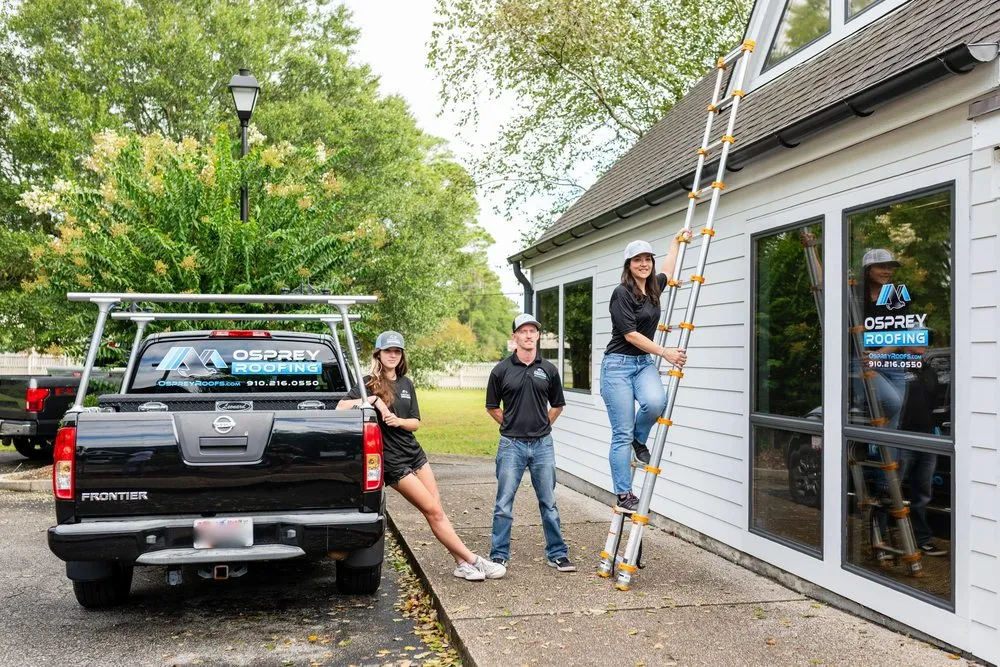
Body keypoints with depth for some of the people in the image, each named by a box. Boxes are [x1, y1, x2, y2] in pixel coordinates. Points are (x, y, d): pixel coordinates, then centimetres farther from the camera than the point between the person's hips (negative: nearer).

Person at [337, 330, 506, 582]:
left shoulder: (406, 384, 9)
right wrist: (373, 400, -25)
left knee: (436, 510, 3)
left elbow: (416, 422, 9)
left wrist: (398, 421, -12)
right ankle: (474, 561, -1)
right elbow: (340, 408, -18)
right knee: (433, 511, -5)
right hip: (393, 461, -6)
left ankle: (462, 564, 7)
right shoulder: (369, 383, -7)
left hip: (414, 453, 6)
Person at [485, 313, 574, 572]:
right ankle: (499, 556, 14)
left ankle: (557, 554, 19)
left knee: (549, 503, 9)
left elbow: (557, 405, 16)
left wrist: (541, 425, 10)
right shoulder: (502, 370, -2)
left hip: (542, 444, 2)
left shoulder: (549, 370, 4)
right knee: (504, 504, 3)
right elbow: (492, 407, 9)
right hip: (511, 444, -2)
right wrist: (512, 425, 7)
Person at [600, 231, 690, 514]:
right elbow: (630, 334, -15)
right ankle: (623, 496, 1)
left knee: (655, 402, -27)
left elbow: (667, 272, 34)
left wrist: (676, 241, 42)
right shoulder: (622, 293, -11)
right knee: (622, 434, -7)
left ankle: (639, 440, 6)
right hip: (618, 364, -6)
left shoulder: (653, 287, 10)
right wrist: (665, 352, -12)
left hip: (644, 363, 6)